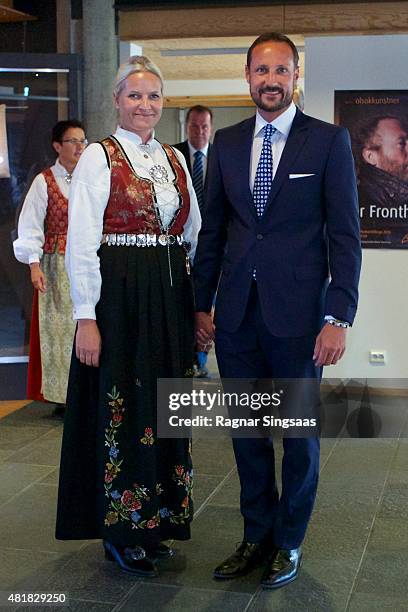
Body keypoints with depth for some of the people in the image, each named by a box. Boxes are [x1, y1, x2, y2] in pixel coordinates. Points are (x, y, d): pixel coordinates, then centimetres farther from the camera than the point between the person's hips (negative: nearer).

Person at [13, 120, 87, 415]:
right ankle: (61, 395, 7)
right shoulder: (44, 182, -1)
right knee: (59, 327, 0)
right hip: (58, 265, -3)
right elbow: (31, 227, -4)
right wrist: (35, 265, -13)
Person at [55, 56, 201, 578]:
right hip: (118, 297, -6)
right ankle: (121, 532, 16)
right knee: (121, 409, 1)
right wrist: (86, 318, -15)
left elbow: (194, 233, 16)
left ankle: (156, 519, 27)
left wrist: (196, 300, 10)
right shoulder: (99, 157, -5)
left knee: (164, 408, 11)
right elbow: (80, 245, -10)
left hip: (170, 296, 6)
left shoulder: (175, 159, 12)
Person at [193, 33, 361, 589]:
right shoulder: (226, 143, 9)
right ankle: (258, 536, 29)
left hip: (297, 313, -3)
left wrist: (338, 317, -12)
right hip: (237, 313, 4)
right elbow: (213, 228, 12)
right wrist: (201, 304, 9)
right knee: (247, 431, 12)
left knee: (300, 433, 9)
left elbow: (345, 235, -5)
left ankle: (289, 543, 27)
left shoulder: (328, 141, -3)